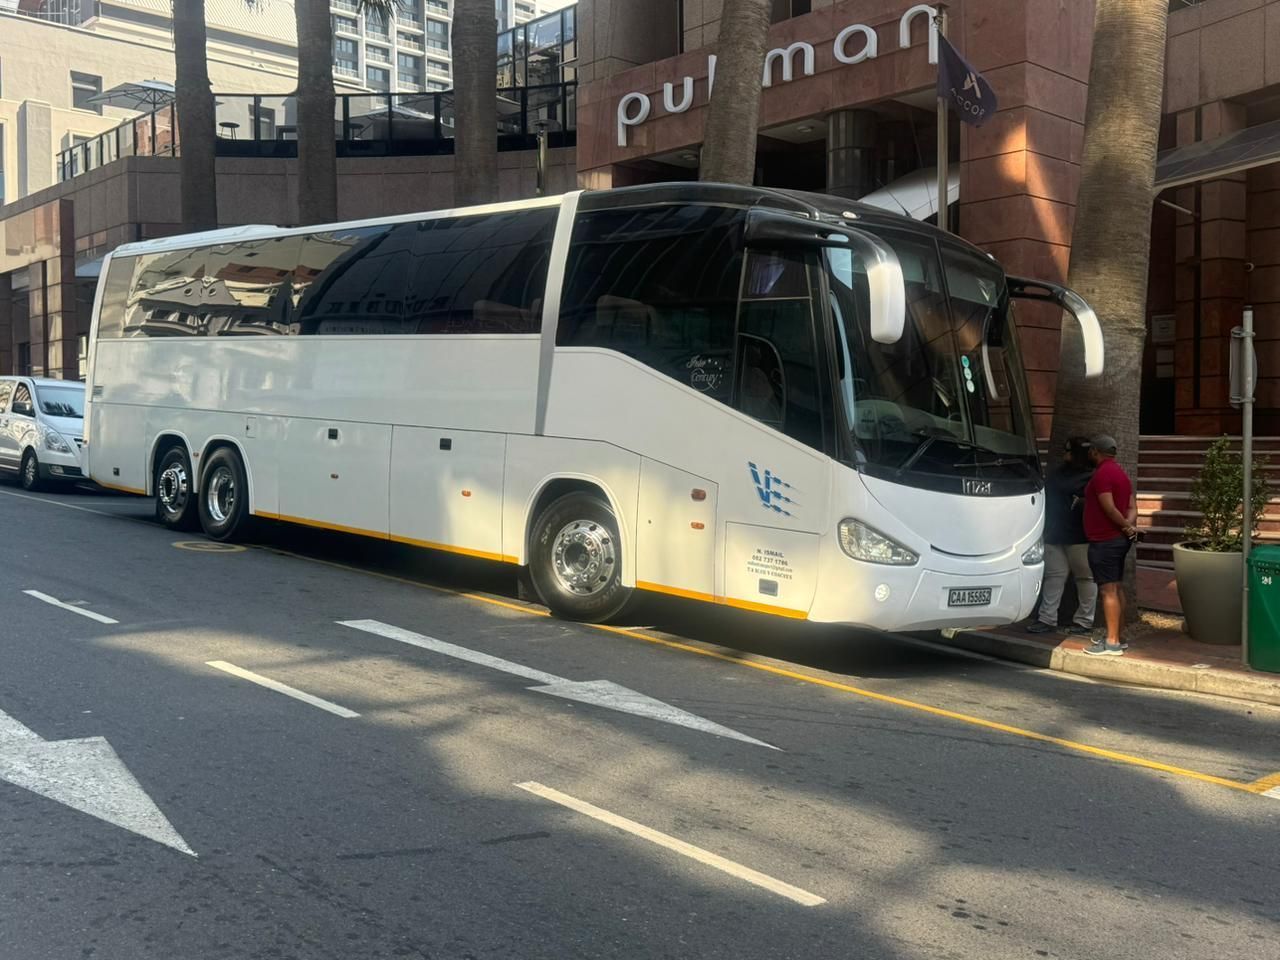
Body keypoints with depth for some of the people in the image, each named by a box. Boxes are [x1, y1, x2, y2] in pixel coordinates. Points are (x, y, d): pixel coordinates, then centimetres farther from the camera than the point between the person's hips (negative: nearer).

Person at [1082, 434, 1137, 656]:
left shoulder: (1102, 473, -15)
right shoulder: (1121, 472, 17)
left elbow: (1109, 508, -22)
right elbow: (1132, 506, 12)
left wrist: (1127, 526, -9)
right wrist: (1129, 525, -5)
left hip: (1104, 541, -10)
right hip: (1119, 539, 10)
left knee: (1108, 590, -9)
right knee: (1117, 588, 14)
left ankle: (1112, 643, -8)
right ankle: (1117, 637, 20)